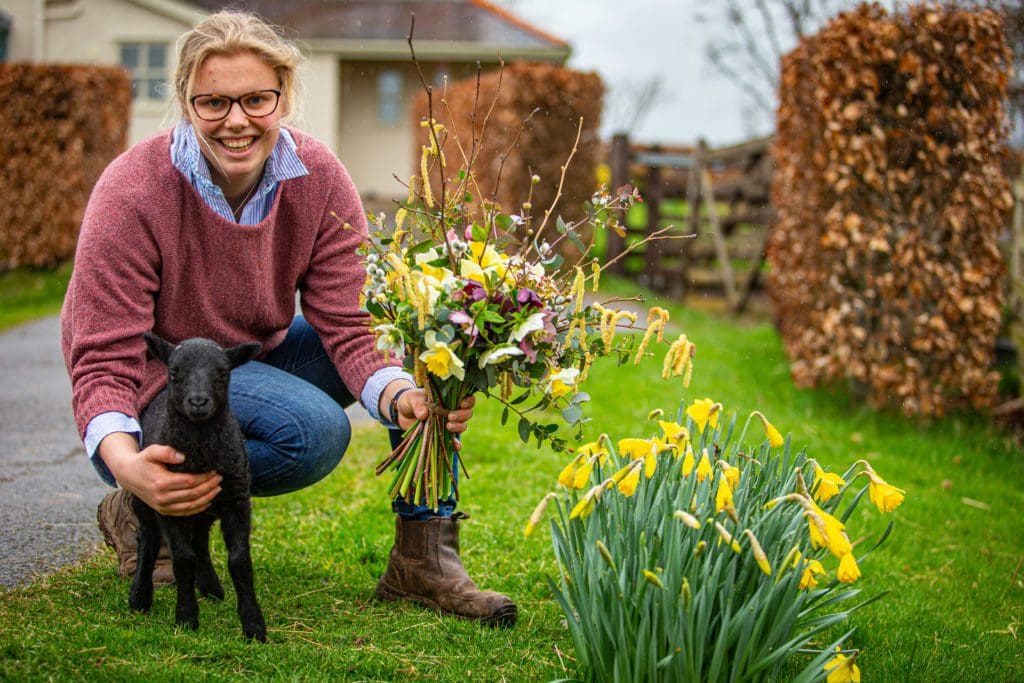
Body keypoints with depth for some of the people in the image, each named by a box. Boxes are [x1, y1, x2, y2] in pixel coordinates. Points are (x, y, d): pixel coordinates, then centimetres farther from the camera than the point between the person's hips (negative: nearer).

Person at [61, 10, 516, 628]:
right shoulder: (132, 194, -25)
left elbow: (349, 325, -16)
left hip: (261, 359, 6)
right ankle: (137, 512, -11)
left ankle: (423, 558, -8)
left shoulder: (319, 180, -13)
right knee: (315, 429, -34)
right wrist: (127, 464, -47)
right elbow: (104, 360, -26)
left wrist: (403, 398, -39)